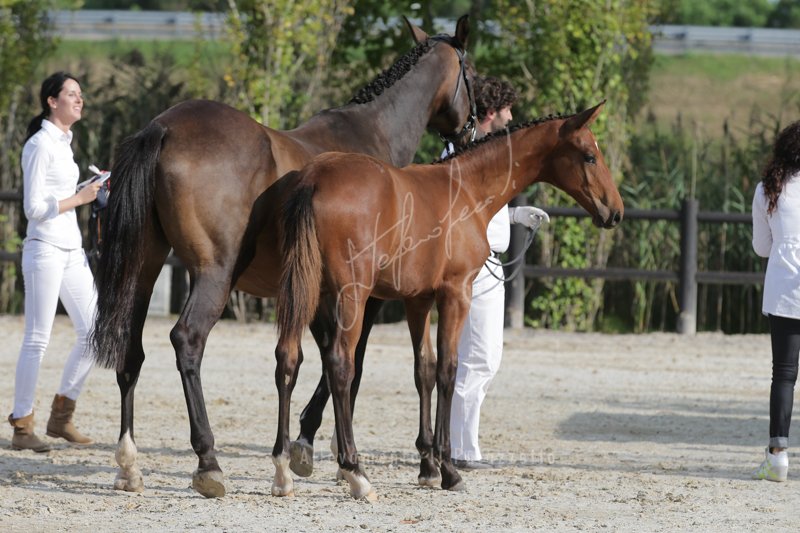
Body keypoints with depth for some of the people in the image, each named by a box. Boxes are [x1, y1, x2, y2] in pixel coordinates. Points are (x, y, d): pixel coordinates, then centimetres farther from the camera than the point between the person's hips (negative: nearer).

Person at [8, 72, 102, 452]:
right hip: (45, 249, -9)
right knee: (37, 339, -7)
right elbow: (33, 207, -16)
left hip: (71, 250, 9)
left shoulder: (64, 142, 15)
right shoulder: (40, 145, -11)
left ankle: (61, 416, 14)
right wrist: (79, 198, -15)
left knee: (94, 331, 6)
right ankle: (22, 427, -2)